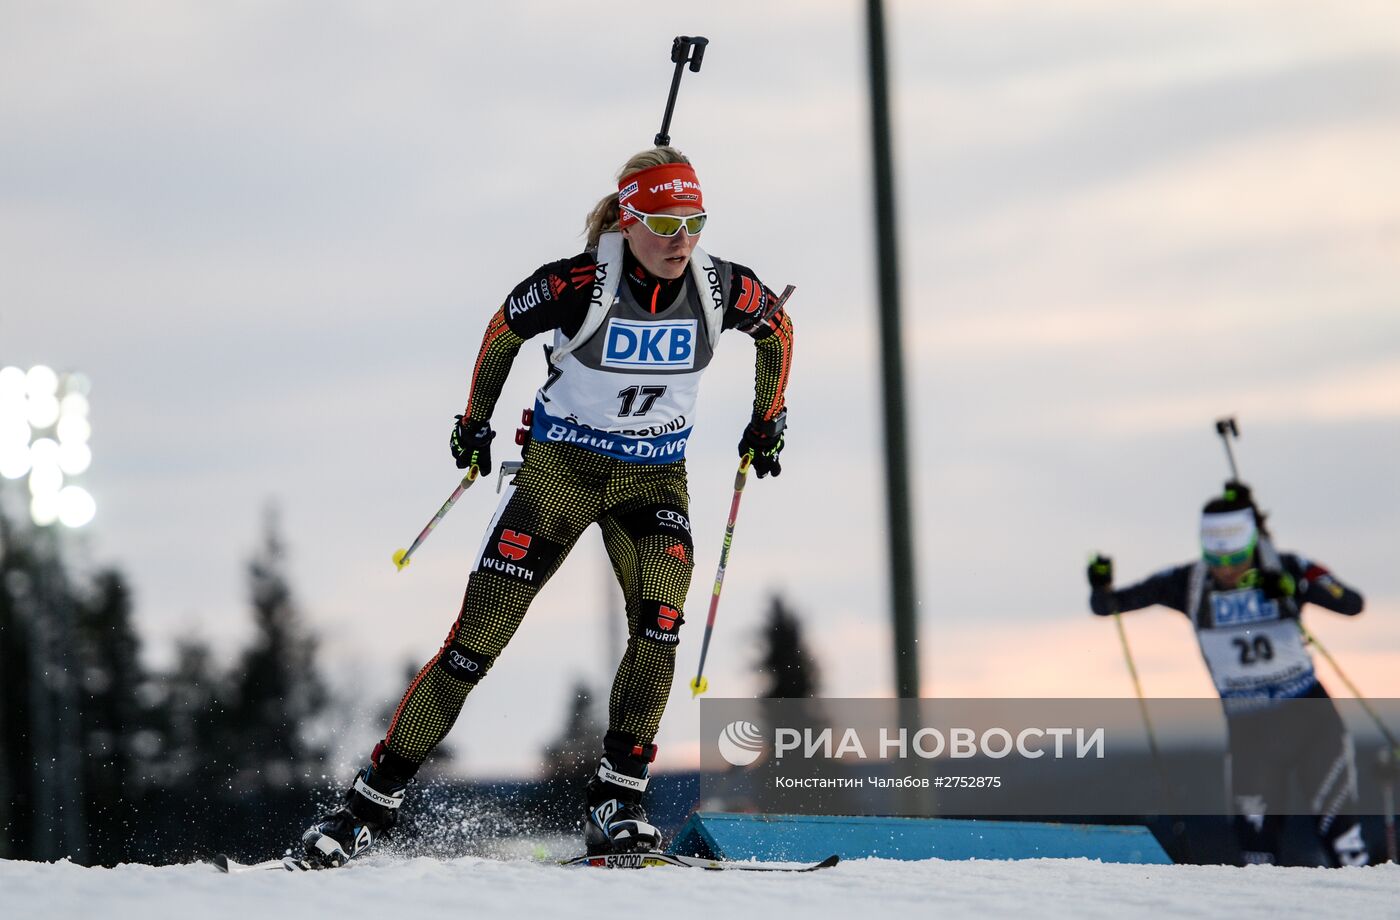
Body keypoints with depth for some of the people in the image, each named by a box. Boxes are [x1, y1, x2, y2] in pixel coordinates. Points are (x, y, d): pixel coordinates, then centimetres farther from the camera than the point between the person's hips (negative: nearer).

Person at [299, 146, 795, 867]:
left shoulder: (723, 289, -11)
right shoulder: (578, 283, -20)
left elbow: (778, 328, 13)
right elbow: (503, 331, 0)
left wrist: (768, 420, 14)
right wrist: (475, 421, 8)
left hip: (654, 475, 3)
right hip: (561, 463, -3)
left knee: (659, 622, -23)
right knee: (479, 634, -8)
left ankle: (615, 806, -16)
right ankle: (374, 799, 0)